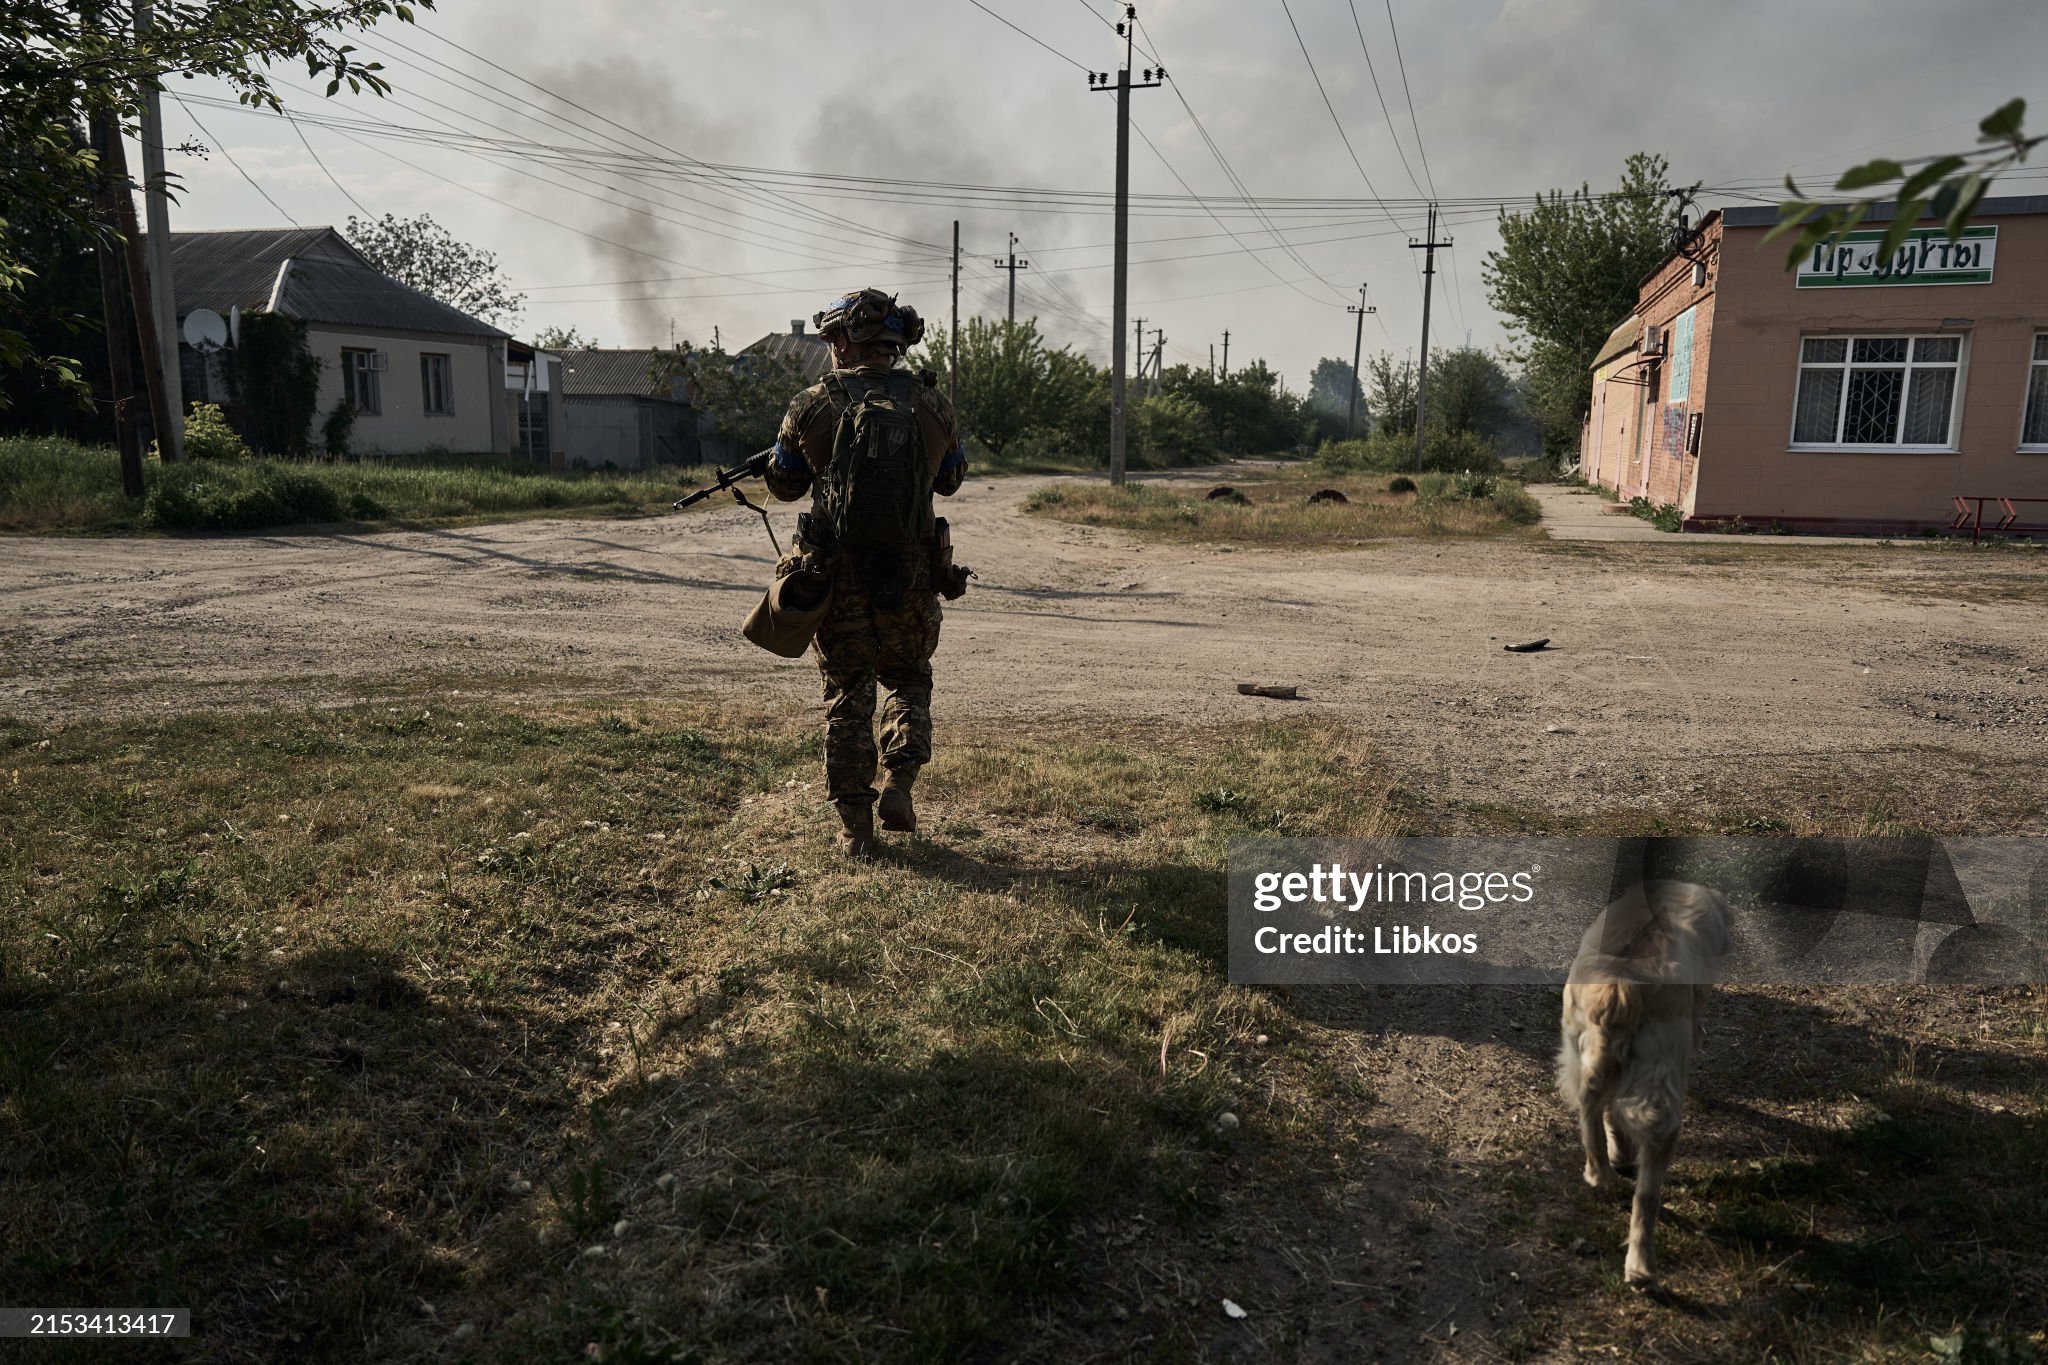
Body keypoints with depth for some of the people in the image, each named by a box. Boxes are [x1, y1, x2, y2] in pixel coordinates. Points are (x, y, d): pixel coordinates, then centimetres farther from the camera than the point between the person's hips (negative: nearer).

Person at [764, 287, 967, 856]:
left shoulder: (812, 406, -5)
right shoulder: (931, 403, 0)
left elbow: (784, 484, 7)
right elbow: (951, 479, 15)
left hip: (837, 575, -1)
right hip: (910, 575, 1)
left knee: (847, 696, 10)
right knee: (909, 681, 22)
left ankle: (855, 826, 13)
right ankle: (898, 783, 5)